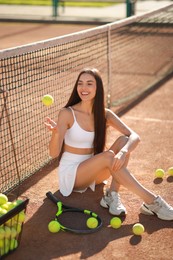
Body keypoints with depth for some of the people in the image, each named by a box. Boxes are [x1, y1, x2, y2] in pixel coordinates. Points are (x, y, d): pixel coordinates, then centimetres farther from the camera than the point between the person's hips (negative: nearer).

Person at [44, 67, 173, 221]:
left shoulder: (105, 114, -2)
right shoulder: (67, 114, -13)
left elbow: (134, 136, -13)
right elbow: (54, 153, -18)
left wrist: (123, 152, -35)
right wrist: (56, 132, -40)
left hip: (94, 173, 4)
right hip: (70, 173, -4)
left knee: (123, 141, -20)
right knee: (109, 155, -32)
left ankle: (112, 195, -27)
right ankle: (150, 201, -30)